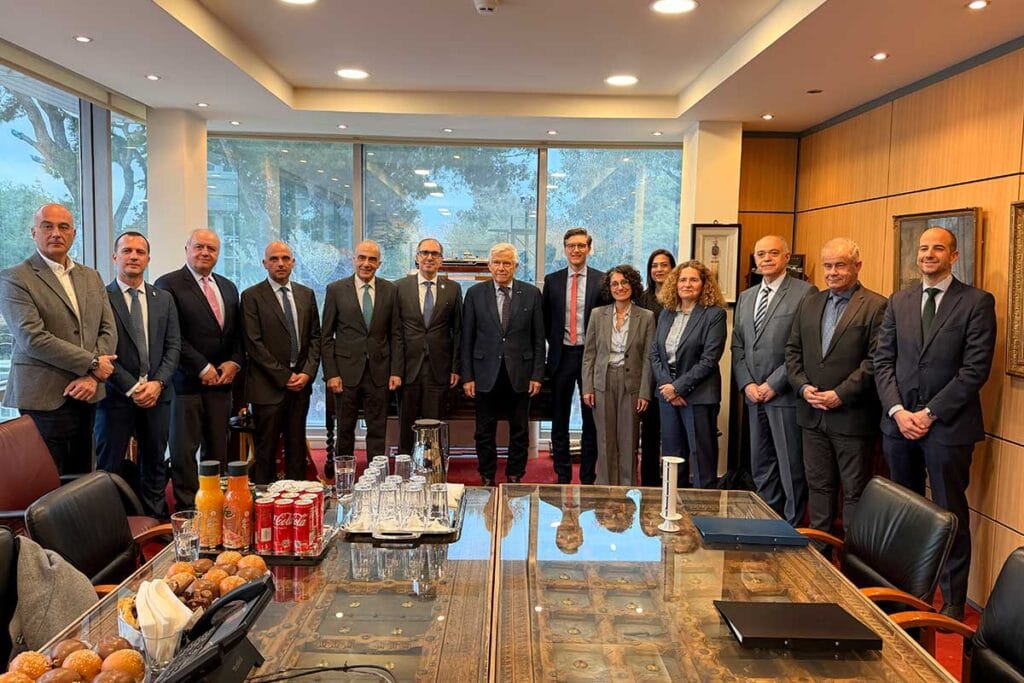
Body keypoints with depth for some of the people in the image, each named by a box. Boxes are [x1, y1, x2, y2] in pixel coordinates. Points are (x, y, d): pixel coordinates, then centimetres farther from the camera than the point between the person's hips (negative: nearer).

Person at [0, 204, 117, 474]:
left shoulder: (92, 277, 14)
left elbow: (108, 330, 8)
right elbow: (33, 339, -14)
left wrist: (92, 377, -7)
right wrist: (92, 364, -12)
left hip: (86, 396, 5)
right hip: (44, 399, -5)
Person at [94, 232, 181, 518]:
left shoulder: (164, 299, 11)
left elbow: (173, 346, 7)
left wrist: (158, 382, -8)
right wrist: (131, 388, -12)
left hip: (157, 393, 4)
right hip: (116, 395, -4)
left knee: (154, 464, 11)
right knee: (109, 467, 1)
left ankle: (157, 521, 19)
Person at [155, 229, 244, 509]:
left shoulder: (228, 287, 16)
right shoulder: (168, 284, -3)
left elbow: (238, 333, 17)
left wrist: (234, 362, 0)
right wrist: (202, 367, -13)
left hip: (221, 380, 6)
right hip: (187, 381, -5)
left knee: (218, 449, 8)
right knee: (184, 450, 1)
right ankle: (188, 508, 9)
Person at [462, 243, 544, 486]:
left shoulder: (531, 294, 2)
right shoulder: (475, 294, 2)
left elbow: (538, 338, 3)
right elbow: (467, 339, 2)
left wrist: (537, 375, -2)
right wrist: (467, 376, -3)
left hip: (520, 374, 0)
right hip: (486, 374, 0)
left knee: (519, 431, 10)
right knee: (485, 432, 9)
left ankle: (515, 478, 24)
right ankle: (487, 479, 23)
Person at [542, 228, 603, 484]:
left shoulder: (602, 280, -1)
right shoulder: (552, 280, 6)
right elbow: (545, 320, 13)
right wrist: (554, 344, 5)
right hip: (562, 355, 2)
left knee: (591, 421, 5)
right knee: (559, 420, 8)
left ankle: (587, 477, 15)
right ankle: (563, 476, 18)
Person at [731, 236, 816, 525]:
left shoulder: (805, 292, -6)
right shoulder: (745, 297, 15)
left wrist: (773, 384, -14)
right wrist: (747, 384, 0)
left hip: (785, 395, -6)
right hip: (754, 395, 7)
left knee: (791, 468, 2)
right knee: (761, 468, 14)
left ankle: (794, 530, 14)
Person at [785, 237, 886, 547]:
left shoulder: (876, 306, -7)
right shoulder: (808, 304, 12)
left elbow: (875, 360, -13)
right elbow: (793, 351, 12)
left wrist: (841, 394, -17)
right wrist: (802, 386, -4)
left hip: (852, 415, -6)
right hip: (812, 414, 6)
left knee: (854, 491, 5)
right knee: (818, 486, 14)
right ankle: (819, 550, 26)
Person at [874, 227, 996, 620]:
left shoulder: (977, 302, -3)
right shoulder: (899, 302, 11)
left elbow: (976, 369, -10)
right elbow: (883, 361, 7)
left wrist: (930, 413, -13)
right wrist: (897, 410, -6)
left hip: (947, 426, -4)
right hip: (899, 422, 4)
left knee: (951, 516, 5)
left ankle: (952, 604, 16)